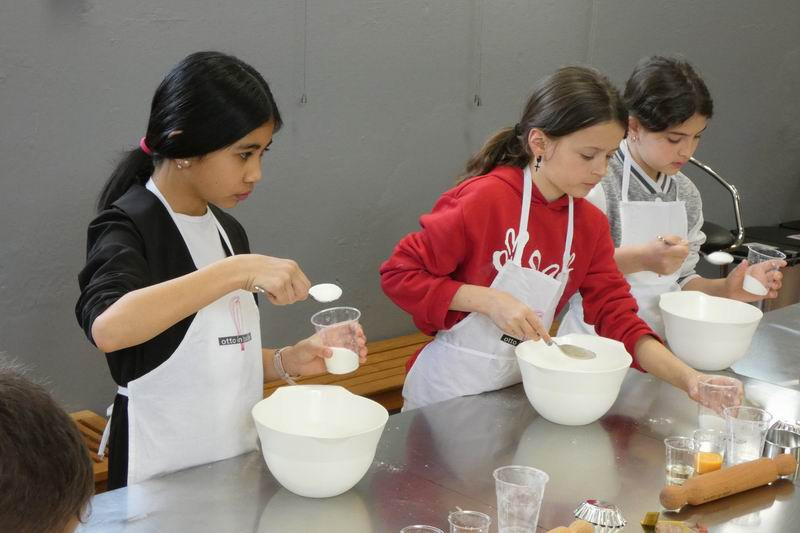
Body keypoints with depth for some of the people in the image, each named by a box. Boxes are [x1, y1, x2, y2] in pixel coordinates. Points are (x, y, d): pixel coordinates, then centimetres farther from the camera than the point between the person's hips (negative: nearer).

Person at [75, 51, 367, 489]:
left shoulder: (229, 231, 7)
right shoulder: (127, 227, -15)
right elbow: (106, 327, -36)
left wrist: (287, 362, -4)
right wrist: (240, 271, -36)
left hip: (238, 465, 7)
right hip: (165, 479, -7)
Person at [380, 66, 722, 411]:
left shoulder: (591, 224, -2)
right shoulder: (485, 198, -20)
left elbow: (616, 315, -4)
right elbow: (398, 273, -17)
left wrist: (688, 378, -17)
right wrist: (490, 301, -26)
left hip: (521, 389, 6)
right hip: (450, 392, -5)